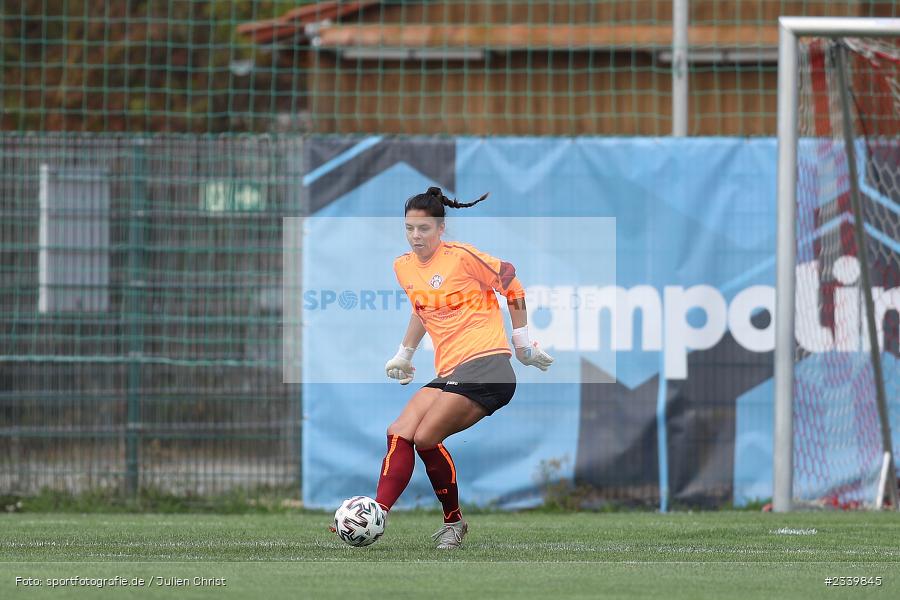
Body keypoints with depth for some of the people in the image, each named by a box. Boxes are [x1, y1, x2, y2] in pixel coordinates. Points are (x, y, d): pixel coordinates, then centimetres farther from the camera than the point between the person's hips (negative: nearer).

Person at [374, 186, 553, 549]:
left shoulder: (461, 256, -8)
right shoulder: (403, 267, 13)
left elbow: (510, 283, 2)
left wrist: (522, 340, 7)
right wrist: (405, 354, 33)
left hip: (485, 363, -7)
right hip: (448, 373, 7)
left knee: (425, 437, -20)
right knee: (398, 433, -12)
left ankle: (454, 522, -4)